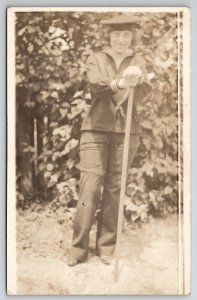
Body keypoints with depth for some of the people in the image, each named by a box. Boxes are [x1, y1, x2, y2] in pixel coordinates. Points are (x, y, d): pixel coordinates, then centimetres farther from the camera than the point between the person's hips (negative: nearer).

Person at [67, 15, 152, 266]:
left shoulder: (138, 63, 10)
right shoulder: (96, 59, 7)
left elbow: (142, 92, -9)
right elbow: (97, 87, -14)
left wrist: (135, 81, -33)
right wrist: (119, 83, -35)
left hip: (127, 132, 1)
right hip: (96, 130, -1)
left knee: (114, 188, 4)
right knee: (89, 187, -6)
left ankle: (106, 247, 14)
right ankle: (78, 247, 2)